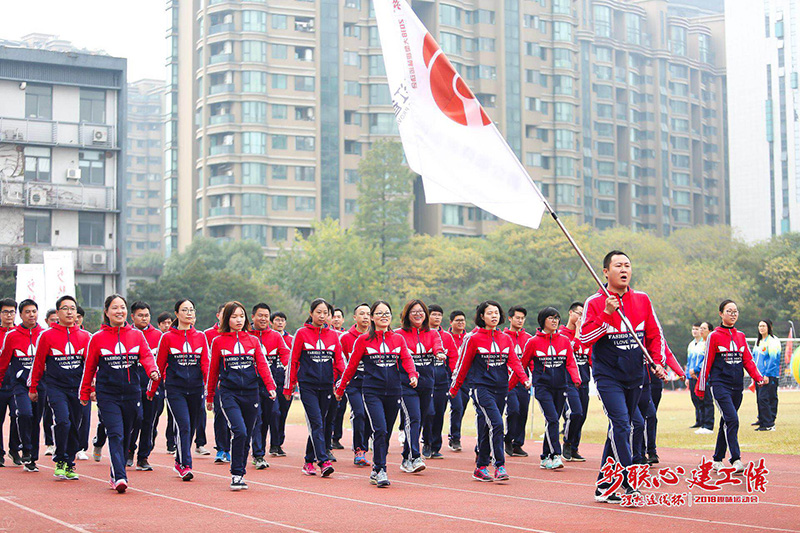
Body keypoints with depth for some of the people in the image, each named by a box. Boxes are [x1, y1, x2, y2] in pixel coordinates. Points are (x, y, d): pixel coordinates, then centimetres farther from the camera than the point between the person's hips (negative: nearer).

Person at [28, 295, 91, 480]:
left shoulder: (85, 336, 8)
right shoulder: (47, 336, 0)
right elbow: (38, 363, 6)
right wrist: (33, 388, 10)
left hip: (78, 389, 3)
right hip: (56, 387, -3)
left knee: (74, 427, 5)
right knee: (62, 421, -20)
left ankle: (69, 465, 18)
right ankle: (60, 461, -5)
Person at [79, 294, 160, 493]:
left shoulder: (137, 335, 6)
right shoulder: (97, 338, 2)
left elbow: (147, 356, -7)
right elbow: (89, 368, 8)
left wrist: (153, 371, -28)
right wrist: (85, 393, 12)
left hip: (132, 393, 3)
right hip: (107, 394, -3)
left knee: (126, 436, 10)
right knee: (116, 435, -14)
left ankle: (116, 475, 25)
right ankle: (120, 477, -20)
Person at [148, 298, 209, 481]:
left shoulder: (201, 337, 8)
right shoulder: (167, 337, 1)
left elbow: (206, 364, 3)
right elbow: (159, 365, 6)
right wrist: (152, 390, 10)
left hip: (196, 389, 3)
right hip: (174, 389, -3)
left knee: (191, 427, 10)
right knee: (183, 425, -16)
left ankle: (179, 462, 27)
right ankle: (185, 466, -14)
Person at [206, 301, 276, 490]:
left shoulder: (253, 341, 10)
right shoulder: (218, 342, 4)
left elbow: (262, 365, 1)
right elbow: (213, 370, 9)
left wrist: (270, 386, -14)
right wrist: (210, 396, 12)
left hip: (251, 393, 3)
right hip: (229, 393, -3)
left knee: (247, 436, 7)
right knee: (239, 432, -19)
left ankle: (241, 473, 22)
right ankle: (236, 475, -9)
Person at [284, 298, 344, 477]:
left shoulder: (333, 335, 10)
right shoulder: (302, 333, 0)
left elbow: (339, 360, 11)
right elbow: (293, 360, 3)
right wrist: (288, 387, 2)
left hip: (326, 386, 4)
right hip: (308, 385, -4)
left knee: (318, 424, 9)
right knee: (316, 423, -13)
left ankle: (309, 461, 20)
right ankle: (323, 462, -18)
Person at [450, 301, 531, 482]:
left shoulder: (506, 339, 11)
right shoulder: (473, 339, -2)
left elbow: (514, 361, 3)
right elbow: (463, 364, 3)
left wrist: (525, 379, -14)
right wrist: (454, 388, 7)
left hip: (501, 389, 5)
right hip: (481, 387, -5)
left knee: (487, 428, 9)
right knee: (496, 423, -19)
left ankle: (481, 467, 19)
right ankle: (500, 466, -16)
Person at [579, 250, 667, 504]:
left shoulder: (642, 300, 8)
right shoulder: (595, 302, -5)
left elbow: (655, 334, 13)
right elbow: (584, 339, -14)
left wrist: (657, 361, 0)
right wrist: (606, 314, -22)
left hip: (635, 377, 5)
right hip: (608, 376, -5)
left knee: (619, 430, 9)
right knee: (620, 425, -19)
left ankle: (604, 487, 18)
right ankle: (629, 484, -20)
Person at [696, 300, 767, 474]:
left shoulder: (740, 336, 13)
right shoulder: (714, 336, -1)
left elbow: (748, 360, 11)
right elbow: (707, 363, 1)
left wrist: (759, 377, -5)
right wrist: (701, 387, 3)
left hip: (737, 386, 5)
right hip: (719, 384, -5)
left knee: (726, 423, 10)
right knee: (732, 420, -18)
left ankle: (717, 460, 21)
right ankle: (736, 461, -22)